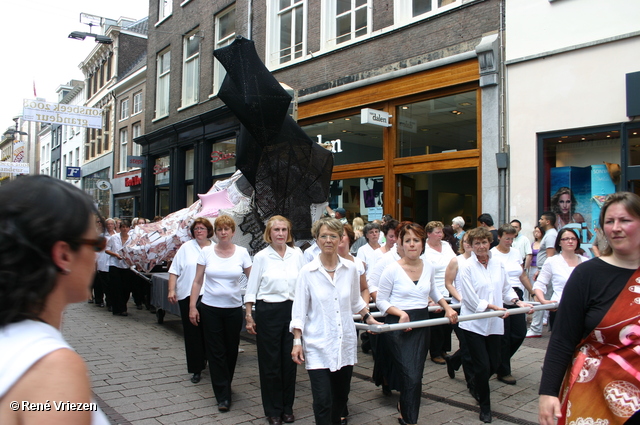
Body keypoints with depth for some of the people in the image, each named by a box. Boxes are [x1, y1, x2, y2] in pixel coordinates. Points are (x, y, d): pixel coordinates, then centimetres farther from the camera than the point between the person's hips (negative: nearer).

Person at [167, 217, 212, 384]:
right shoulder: (186, 247, 8)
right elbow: (174, 270, 7)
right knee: (192, 333, 4)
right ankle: (196, 369, 14)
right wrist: (171, 290, -2)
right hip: (187, 295, 1)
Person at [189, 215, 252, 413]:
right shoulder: (206, 252, -1)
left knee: (231, 350, 10)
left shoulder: (242, 253, -2)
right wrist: (192, 306, -2)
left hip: (234, 308, 0)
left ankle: (224, 385, 36)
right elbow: (197, 281, 2)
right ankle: (223, 396, 11)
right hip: (210, 308, 0)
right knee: (216, 352, 2)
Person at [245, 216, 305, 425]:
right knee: (270, 362, 6)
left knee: (289, 360, 10)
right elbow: (251, 289, -1)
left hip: (292, 310, 2)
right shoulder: (261, 257, -3)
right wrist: (249, 316, -3)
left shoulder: (297, 255, 2)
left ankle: (287, 407, 27)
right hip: (268, 311, -2)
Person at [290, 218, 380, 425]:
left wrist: (369, 318, 13)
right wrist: (297, 341, -9)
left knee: (341, 394, 18)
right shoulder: (307, 272, -8)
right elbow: (299, 310, -5)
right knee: (323, 400, -7)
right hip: (318, 345, -3)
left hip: (346, 342, 4)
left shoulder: (350, 269, 0)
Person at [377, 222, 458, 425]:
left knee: (416, 375, 11)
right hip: (398, 325, -5)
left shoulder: (429, 267, 4)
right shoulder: (392, 270, -11)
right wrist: (400, 313, -20)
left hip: (421, 324, 5)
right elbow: (381, 301, -6)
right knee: (411, 377, -13)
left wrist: (447, 308, 13)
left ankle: (404, 408, 39)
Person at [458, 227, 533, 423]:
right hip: (474, 324, -5)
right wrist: (493, 307, -19)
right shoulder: (467, 267, -12)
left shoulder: (498, 264, 5)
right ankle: (485, 406, 22)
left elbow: (506, 288, 12)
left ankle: (477, 386, 46)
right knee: (482, 366, 0)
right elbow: (471, 299, -15)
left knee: (493, 364, 14)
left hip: (494, 323, 5)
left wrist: (517, 301, -4)